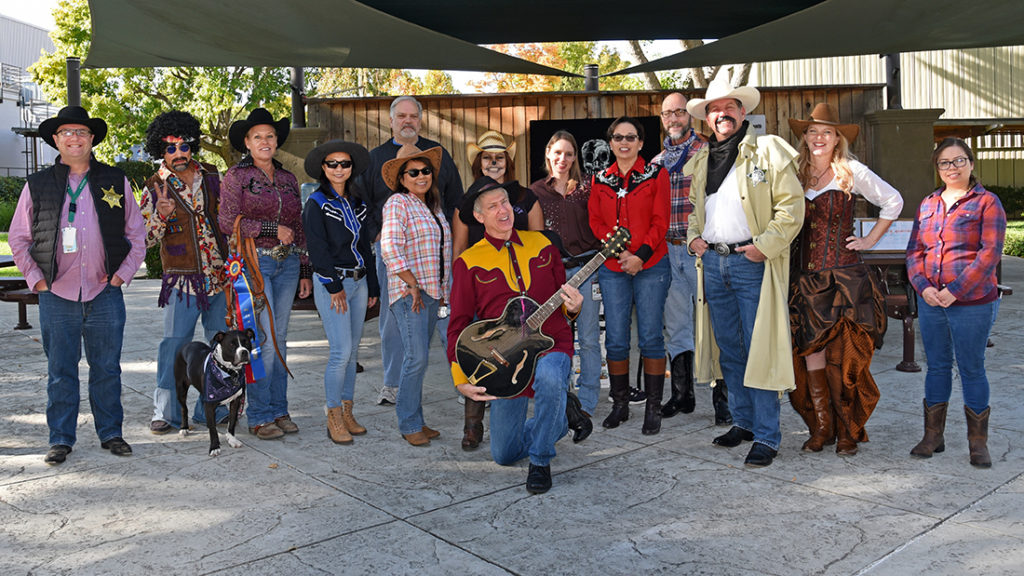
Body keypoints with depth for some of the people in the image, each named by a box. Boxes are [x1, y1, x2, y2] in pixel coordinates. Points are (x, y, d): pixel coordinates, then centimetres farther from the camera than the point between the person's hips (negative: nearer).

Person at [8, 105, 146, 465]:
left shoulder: (115, 182, 8)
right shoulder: (37, 185, 7)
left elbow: (137, 234, 12)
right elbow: (18, 238, 12)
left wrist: (123, 273, 2)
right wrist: (35, 278, 2)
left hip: (105, 294, 0)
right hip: (57, 296, 0)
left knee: (107, 368, 6)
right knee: (60, 371, 6)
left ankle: (110, 433, 19)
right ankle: (61, 439, 16)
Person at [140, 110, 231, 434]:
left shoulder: (211, 178, 9)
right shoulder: (155, 188, 0)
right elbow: (145, 240, -1)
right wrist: (160, 216, -21)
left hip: (220, 276, 3)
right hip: (183, 280, -3)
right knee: (175, 345, -4)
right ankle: (166, 413, 9)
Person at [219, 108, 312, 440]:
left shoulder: (288, 179, 16)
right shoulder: (236, 176, 0)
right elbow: (227, 222, -9)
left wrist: (305, 272, 15)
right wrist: (272, 230, -11)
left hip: (287, 264, 5)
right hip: (254, 261, -5)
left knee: (280, 338, 7)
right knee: (265, 339, -9)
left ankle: (278, 410, 16)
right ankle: (259, 417, 1)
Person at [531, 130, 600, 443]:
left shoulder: (585, 188, 8)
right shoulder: (536, 191, 9)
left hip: (585, 268, 0)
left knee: (588, 338, 0)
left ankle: (585, 406, 7)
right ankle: (567, 403, 2)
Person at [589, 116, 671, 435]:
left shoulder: (656, 174, 3)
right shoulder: (601, 180, 12)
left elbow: (660, 221, -3)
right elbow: (595, 221, 9)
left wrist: (640, 256, -14)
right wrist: (616, 249, -8)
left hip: (650, 266, -2)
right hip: (611, 269, 3)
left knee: (651, 337, -1)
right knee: (616, 339, 4)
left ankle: (653, 408, 8)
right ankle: (620, 404, 17)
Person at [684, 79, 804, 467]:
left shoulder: (768, 150, -2)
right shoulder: (698, 162, 16)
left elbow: (791, 204, -8)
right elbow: (691, 207, 28)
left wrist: (765, 246, -15)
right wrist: (693, 237, 9)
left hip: (752, 262, -6)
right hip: (712, 261, 6)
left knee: (759, 350, -6)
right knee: (729, 350, 12)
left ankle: (767, 436, 1)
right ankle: (743, 422, 25)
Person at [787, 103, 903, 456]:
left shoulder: (852, 172, 1)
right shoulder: (796, 174, 9)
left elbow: (893, 202, 11)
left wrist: (870, 240, 7)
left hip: (844, 275, -3)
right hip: (806, 276, 3)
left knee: (843, 355, -5)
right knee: (811, 349, 1)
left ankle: (848, 431, 6)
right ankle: (820, 427, 12)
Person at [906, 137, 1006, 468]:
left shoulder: (986, 202, -3)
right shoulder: (928, 205, 12)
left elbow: (990, 254, -11)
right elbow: (914, 251, 10)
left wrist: (956, 290, -17)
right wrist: (923, 286, -7)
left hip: (971, 302, -4)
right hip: (930, 302, 5)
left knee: (971, 368, 3)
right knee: (937, 366, 11)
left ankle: (978, 441, 14)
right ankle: (933, 435, 21)